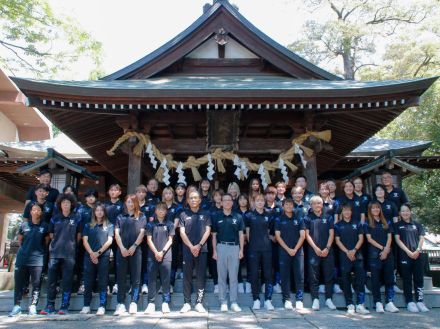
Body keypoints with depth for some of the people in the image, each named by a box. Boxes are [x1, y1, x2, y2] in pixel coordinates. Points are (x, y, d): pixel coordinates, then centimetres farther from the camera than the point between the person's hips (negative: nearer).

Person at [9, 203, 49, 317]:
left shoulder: (45, 226, 0)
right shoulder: (24, 225, 4)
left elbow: (47, 240, 8)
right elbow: (20, 239, 17)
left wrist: (40, 250, 8)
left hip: (37, 259, -1)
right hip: (22, 258, 2)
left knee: (36, 284, 0)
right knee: (18, 283, 4)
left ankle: (33, 306, 8)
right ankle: (17, 306, 13)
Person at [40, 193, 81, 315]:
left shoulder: (76, 218, 2)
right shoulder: (55, 218, 7)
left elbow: (78, 235, 8)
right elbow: (51, 234, 15)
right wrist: (58, 243, 14)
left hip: (69, 254, -1)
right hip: (54, 252, 2)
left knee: (67, 280, 2)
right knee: (51, 280, 2)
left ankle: (64, 306, 10)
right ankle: (50, 306, 12)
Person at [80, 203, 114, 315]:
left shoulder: (109, 225, 9)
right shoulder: (88, 226, 14)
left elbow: (109, 241, 1)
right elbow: (85, 241, 5)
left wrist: (98, 252, -7)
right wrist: (91, 253, -9)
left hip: (104, 256, -2)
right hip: (89, 256, 2)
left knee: (103, 282, -2)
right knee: (88, 282, 4)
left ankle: (102, 306, 0)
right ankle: (86, 306, 12)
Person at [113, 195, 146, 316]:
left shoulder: (141, 217, 10)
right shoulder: (120, 217, 14)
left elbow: (142, 232, 2)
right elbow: (117, 233, 6)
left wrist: (134, 246, -11)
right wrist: (122, 248, -8)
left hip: (135, 250, -1)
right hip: (122, 250, 1)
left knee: (135, 277, -1)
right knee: (121, 277, 1)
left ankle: (134, 303, 4)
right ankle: (120, 304, 5)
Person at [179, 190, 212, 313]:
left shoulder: (206, 214, 8)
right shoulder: (183, 214, 7)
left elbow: (207, 231, 2)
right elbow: (182, 232, 2)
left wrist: (199, 245, -9)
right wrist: (191, 247, -10)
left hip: (202, 249, 0)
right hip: (187, 250, 0)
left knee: (201, 277, 2)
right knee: (187, 277, 4)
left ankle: (199, 303, 10)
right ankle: (186, 303, 12)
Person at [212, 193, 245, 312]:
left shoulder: (238, 217, 6)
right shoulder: (217, 217, 5)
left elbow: (241, 235, 7)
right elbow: (214, 235, 6)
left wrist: (241, 250, 0)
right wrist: (214, 251, 0)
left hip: (234, 247, 0)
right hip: (221, 247, 0)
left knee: (234, 276, 4)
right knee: (222, 276, 4)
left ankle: (234, 302, 10)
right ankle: (223, 302, 11)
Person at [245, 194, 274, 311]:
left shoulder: (268, 216, 9)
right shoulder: (249, 215, 2)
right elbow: (247, 233, 6)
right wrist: (252, 243, 4)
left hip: (266, 248, 2)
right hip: (253, 248, -2)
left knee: (268, 273, 1)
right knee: (254, 274, 2)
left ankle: (268, 300, 9)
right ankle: (256, 300, 12)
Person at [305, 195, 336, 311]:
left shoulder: (328, 218, 10)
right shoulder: (308, 218, 6)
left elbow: (331, 234, 5)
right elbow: (307, 234, 0)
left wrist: (327, 248, -7)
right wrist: (316, 248, -10)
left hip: (327, 251, 2)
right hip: (313, 251, -2)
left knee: (329, 276, 5)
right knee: (314, 277, 0)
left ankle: (328, 299, 15)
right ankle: (315, 299, 6)